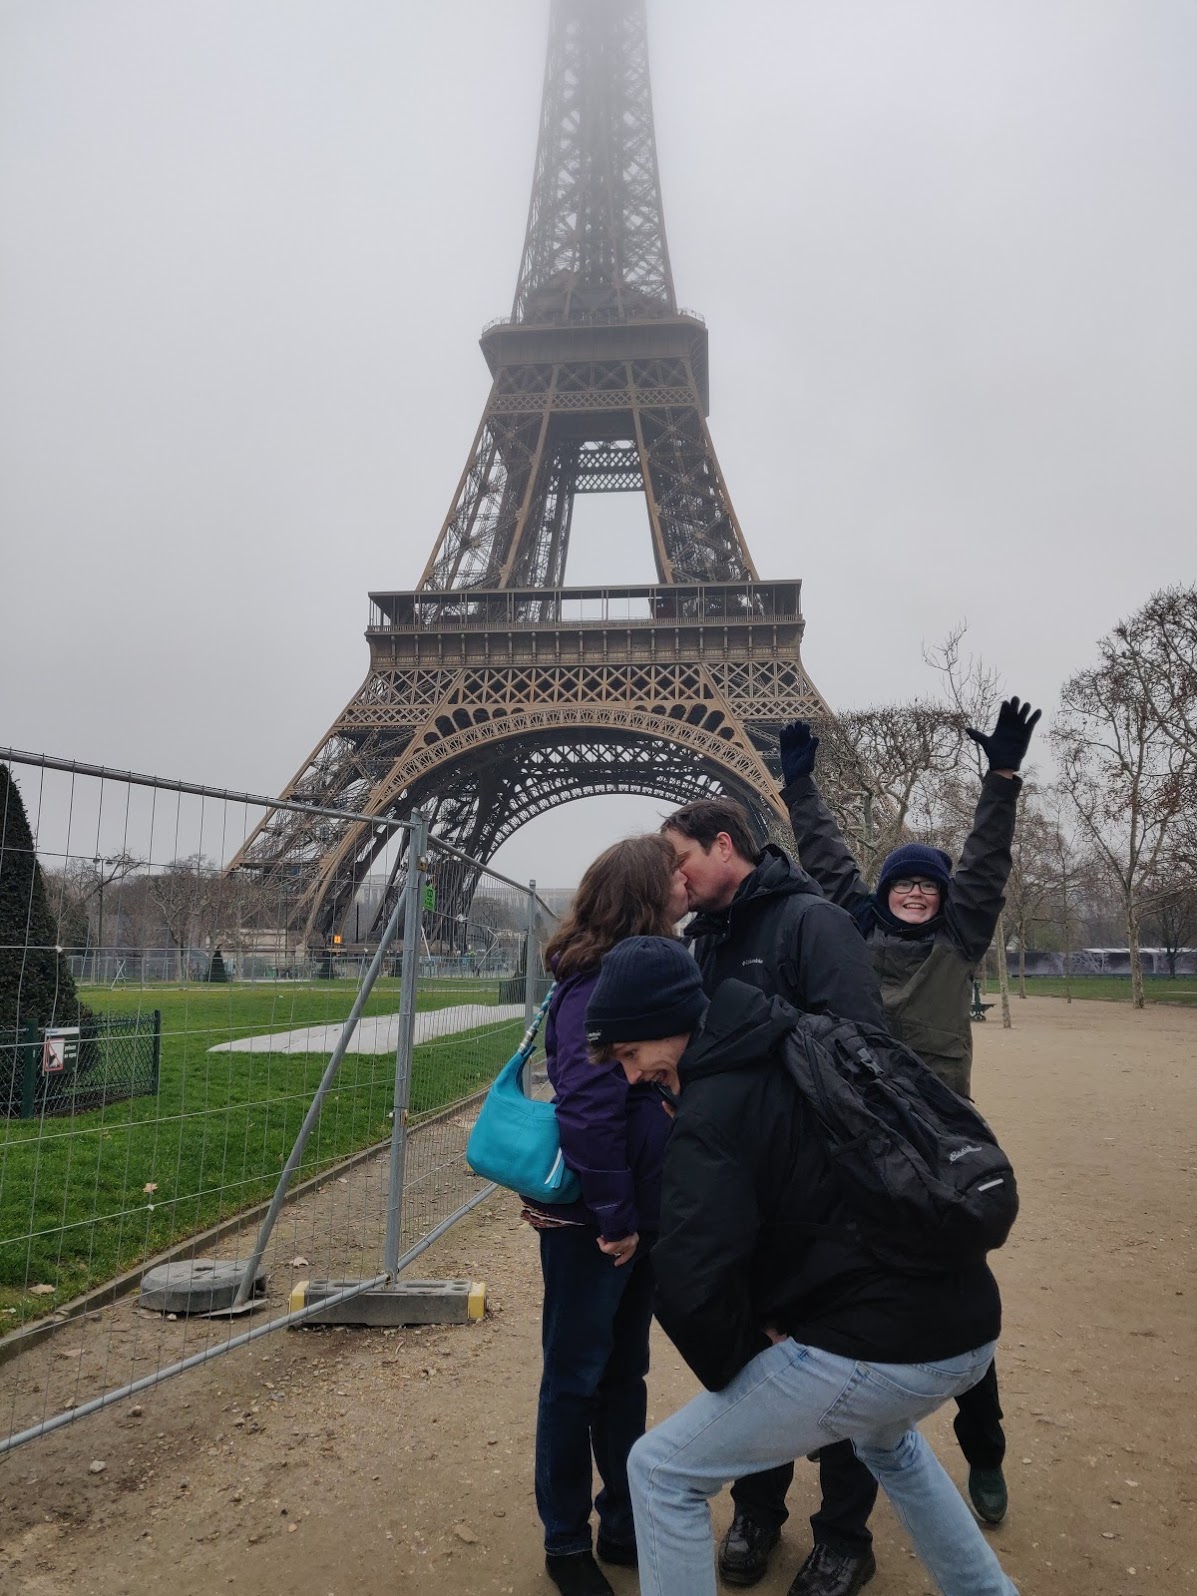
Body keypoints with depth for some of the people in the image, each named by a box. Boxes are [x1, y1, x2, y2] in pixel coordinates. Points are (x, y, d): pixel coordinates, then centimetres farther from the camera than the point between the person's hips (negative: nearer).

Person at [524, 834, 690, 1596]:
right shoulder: (599, 984, -22)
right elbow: (588, 1110, -26)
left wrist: (642, 1211, 8)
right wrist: (613, 1217, -18)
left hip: (639, 1215, 8)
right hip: (590, 1222, -8)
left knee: (626, 1373, 21)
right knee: (576, 1380, 11)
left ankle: (626, 1527, 38)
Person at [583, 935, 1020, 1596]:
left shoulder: (711, 1113, -15)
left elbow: (689, 1289, -25)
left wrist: (737, 1362, -4)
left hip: (878, 1352, -9)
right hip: (968, 1326, 9)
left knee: (661, 1470, 4)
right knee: (886, 1438, 42)